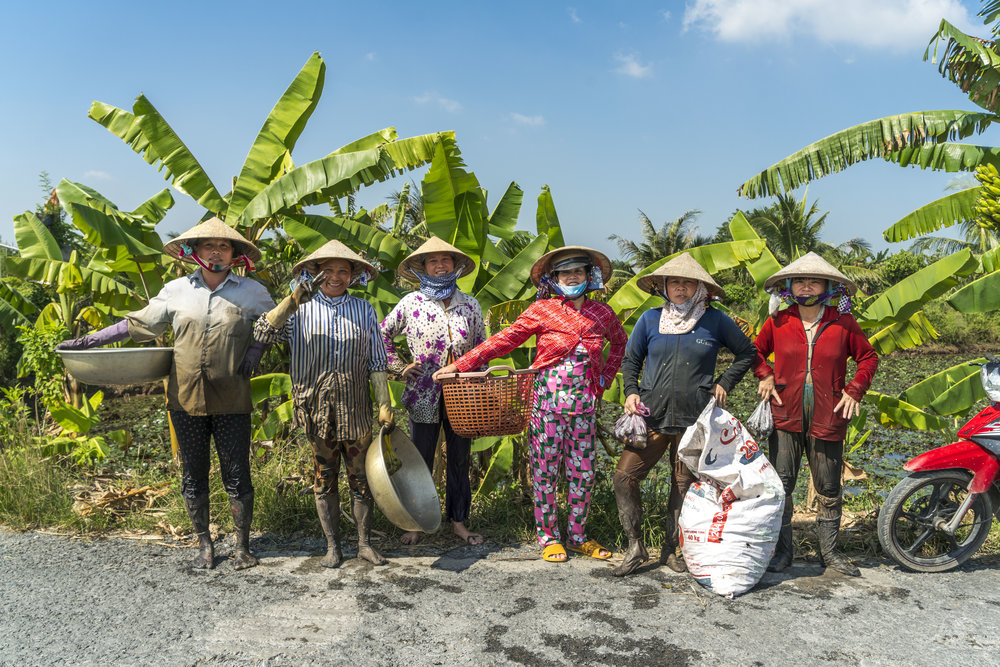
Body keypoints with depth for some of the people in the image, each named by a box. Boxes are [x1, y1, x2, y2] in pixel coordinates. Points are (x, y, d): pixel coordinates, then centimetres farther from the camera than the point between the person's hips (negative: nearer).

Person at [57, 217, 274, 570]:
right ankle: (204, 544, 26)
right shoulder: (176, 291, 5)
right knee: (193, 474, 10)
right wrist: (90, 340, 10)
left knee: (237, 474, 3)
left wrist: (254, 352, -1)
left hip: (231, 400, -2)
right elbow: (138, 323, 13)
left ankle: (243, 545, 19)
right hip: (187, 399, 2)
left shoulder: (252, 292, 1)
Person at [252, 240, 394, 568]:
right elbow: (262, 336, -13)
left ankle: (364, 543, 24)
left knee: (361, 479, 9)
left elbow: (376, 362, 6)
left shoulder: (364, 310, 7)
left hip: (356, 411, 1)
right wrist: (293, 300, -21)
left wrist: (385, 405, 0)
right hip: (317, 412, -1)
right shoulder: (300, 310, 3)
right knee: (324, 479, 10)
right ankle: (333, 546, 23)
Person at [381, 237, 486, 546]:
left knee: (460, 459, 11)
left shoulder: (470, 305, 5)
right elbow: (383, 334, 12)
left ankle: (458, 521, 25)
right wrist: (399, 367, 4)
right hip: (424, 395, -2)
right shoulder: (410, 303, 0)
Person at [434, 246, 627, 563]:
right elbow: (505, 339, -5)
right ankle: (548, 537, 18)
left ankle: (577, 536, 24)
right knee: (545, 469, 3)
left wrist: (605, 378, 14)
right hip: (548, 397, -3)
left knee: (583, 471, 8)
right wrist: (460, 364, -11)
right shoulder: (542, 310, -2)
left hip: (584, 402, 3)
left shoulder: (602, 313, 7)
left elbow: (620, 342, 26)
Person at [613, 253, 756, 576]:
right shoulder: (651, 319, 6)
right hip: (651, 415, 1)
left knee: (684, 484, 7)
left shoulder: (715, 321, 3)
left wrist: (724, 383, 6)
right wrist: (631, 392, 0)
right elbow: (631, 360, 15)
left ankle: (671, 549, 24)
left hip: (695, 418, -1)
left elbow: (747, 353, 16)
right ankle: (635, 547, 5)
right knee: (625, 475, -10)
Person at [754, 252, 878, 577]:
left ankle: (829, 551, 25)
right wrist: (764, 376, 2)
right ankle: (783, 550, 12)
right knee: (780, 485, -2)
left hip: (828, 417, 1)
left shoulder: (843, 323, 2)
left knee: (829, 488, 9)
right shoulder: (778, 322, 3)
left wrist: (854, 391, 1)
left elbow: (868, 357, 13)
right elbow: (756, 350, 18)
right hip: (785, 416, 0)